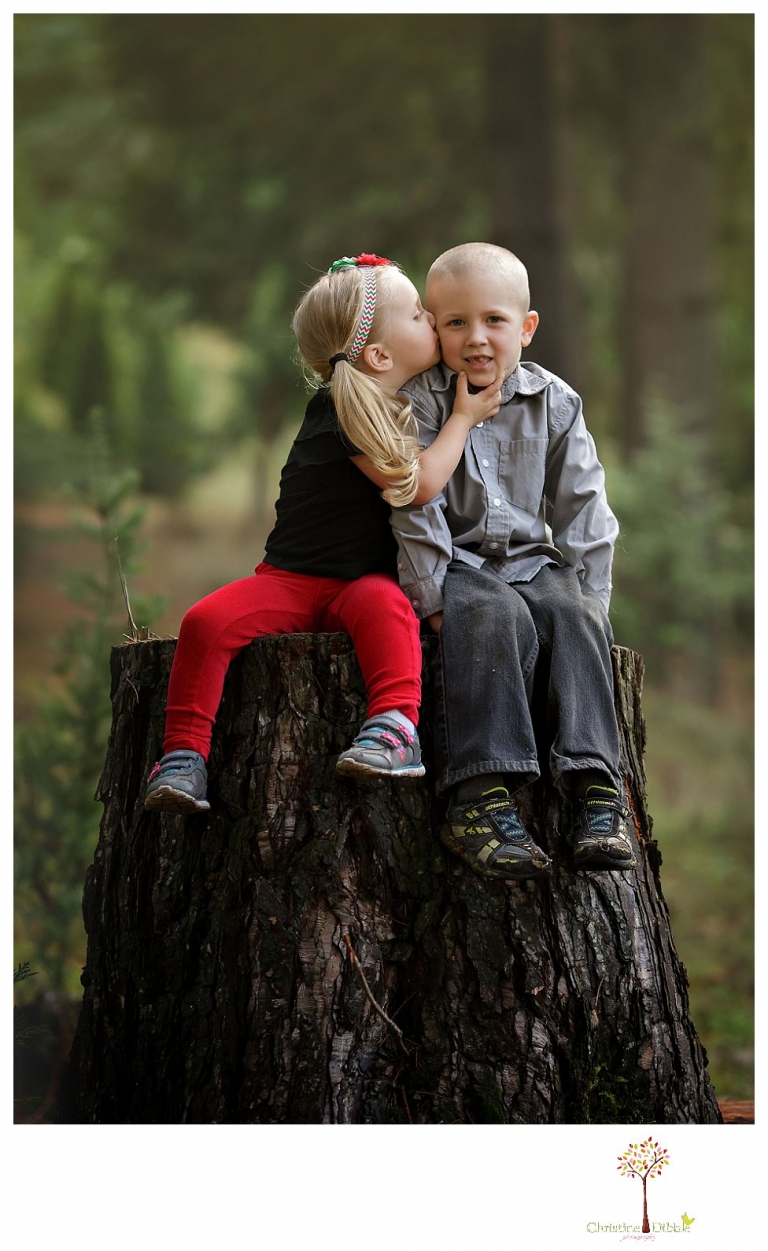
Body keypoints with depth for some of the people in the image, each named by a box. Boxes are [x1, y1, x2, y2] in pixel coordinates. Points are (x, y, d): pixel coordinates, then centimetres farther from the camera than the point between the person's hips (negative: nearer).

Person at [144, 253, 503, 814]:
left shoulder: (406, 405, 10)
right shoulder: (340, 412, -14)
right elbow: (417, 483, -20)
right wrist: (464, 417, -10)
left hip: (366, 581, 3)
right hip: (292, 579, -3)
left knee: (384, 605, -35)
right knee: (206, 621, -26)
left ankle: (398, 726, -46)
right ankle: (184, 753, -20)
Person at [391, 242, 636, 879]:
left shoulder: (555, 403, 5)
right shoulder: (420, 402, -5)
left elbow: (582, 504, 7)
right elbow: (415, 503, -9)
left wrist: (588, 591, -1)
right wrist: (428, 595, -15)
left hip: (533, 560, 4)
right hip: (457, 565, -4)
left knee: (575, 616, -26)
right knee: (498, 616, -33)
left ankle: (594, 786, -31)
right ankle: (482, 795, -39)